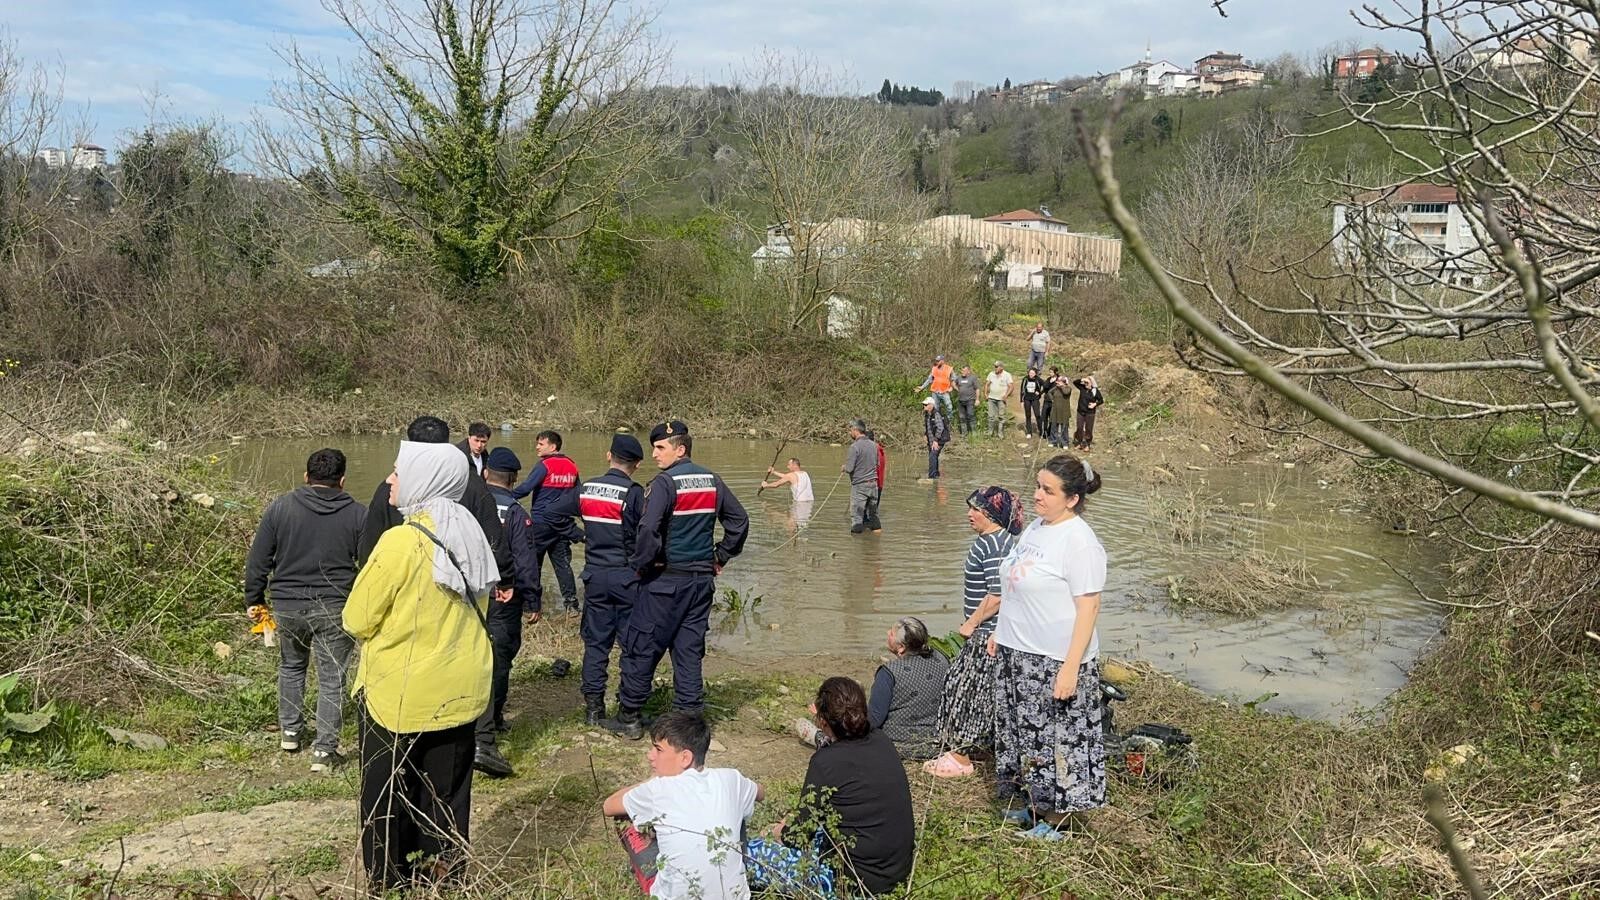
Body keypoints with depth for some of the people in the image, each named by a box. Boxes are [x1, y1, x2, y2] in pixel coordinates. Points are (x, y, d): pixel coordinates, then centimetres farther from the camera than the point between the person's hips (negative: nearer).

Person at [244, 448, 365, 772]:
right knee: (332, 678, 5)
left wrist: (254, 599, 13)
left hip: (288, 604, 2)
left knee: (291, 666, 26)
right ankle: (324, 751, 5)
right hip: (335, 607, -2)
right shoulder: (357, 514, -4)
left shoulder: (280, 507, -2)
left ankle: (290, 731, 36)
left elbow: (258, 560, 1)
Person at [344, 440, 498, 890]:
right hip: (461, 691, 6)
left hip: (399, 693, -6)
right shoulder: (470, 535, 1)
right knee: (447, 791, 15)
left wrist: (388, 629, 6)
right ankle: (444, 879, 24)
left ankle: (389, 884, 22)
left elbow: (357, 621, -13)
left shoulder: (401, 542, -20)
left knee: (388, 795, 12)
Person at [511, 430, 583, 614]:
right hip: (563, 522, 6)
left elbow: (525, 488, -20)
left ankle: (533, 605, 5)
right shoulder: (572, 466, 8)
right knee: (563, 563, 10)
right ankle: (571, 603, 6)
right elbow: (576, 497, 14)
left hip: (541, 521, -6)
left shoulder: (544, 466, -13)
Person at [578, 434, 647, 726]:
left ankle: (593, 707, 12)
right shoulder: (635, 493, -13)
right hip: (627, 576, -4)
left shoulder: (586, 489, 4)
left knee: (596, 641, 11)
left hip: (595, 575, 4)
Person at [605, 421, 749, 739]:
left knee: (640, 646, 5)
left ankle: (628, 717, 11)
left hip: (666, 579, -6)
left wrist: (640, 563, -10)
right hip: (702, 579, 6)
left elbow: (648, 529, -24)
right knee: (690, 648, 11)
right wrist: (721, 556, 18)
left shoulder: (665, 482, -14)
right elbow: (739, 520, 13)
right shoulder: (712, 480, 7)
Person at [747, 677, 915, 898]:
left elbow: (799, 835, -8)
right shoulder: (881, 741, 1)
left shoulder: (826, 762, -20)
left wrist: (777, 834, 12)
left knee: (749, 852, -1)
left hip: (857, 880, -8)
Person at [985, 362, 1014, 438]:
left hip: (1001, 399, -3)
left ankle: (1001, 434, 4)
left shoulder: (1007, 375, -3)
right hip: (992, 398, 3)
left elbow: (1010, 387, -6)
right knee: (991, 416, 3)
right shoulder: (991, 374, 9)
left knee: (1001, 416, -1)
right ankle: (991, 433, 11)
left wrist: (1006, 395, -20)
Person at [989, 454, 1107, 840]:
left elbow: (1088, 607, -21)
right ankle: (1033, 805, 33)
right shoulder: (1035, 528, 8)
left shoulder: (1079, 541, -19)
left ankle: (1053, 820, 17)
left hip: (1053, 661, -9)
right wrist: (1000, 633, 19)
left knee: (1054, 737, 3)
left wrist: (1071, 668, -23)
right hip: (1017, 652, 9)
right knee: (1023, 732, 18)